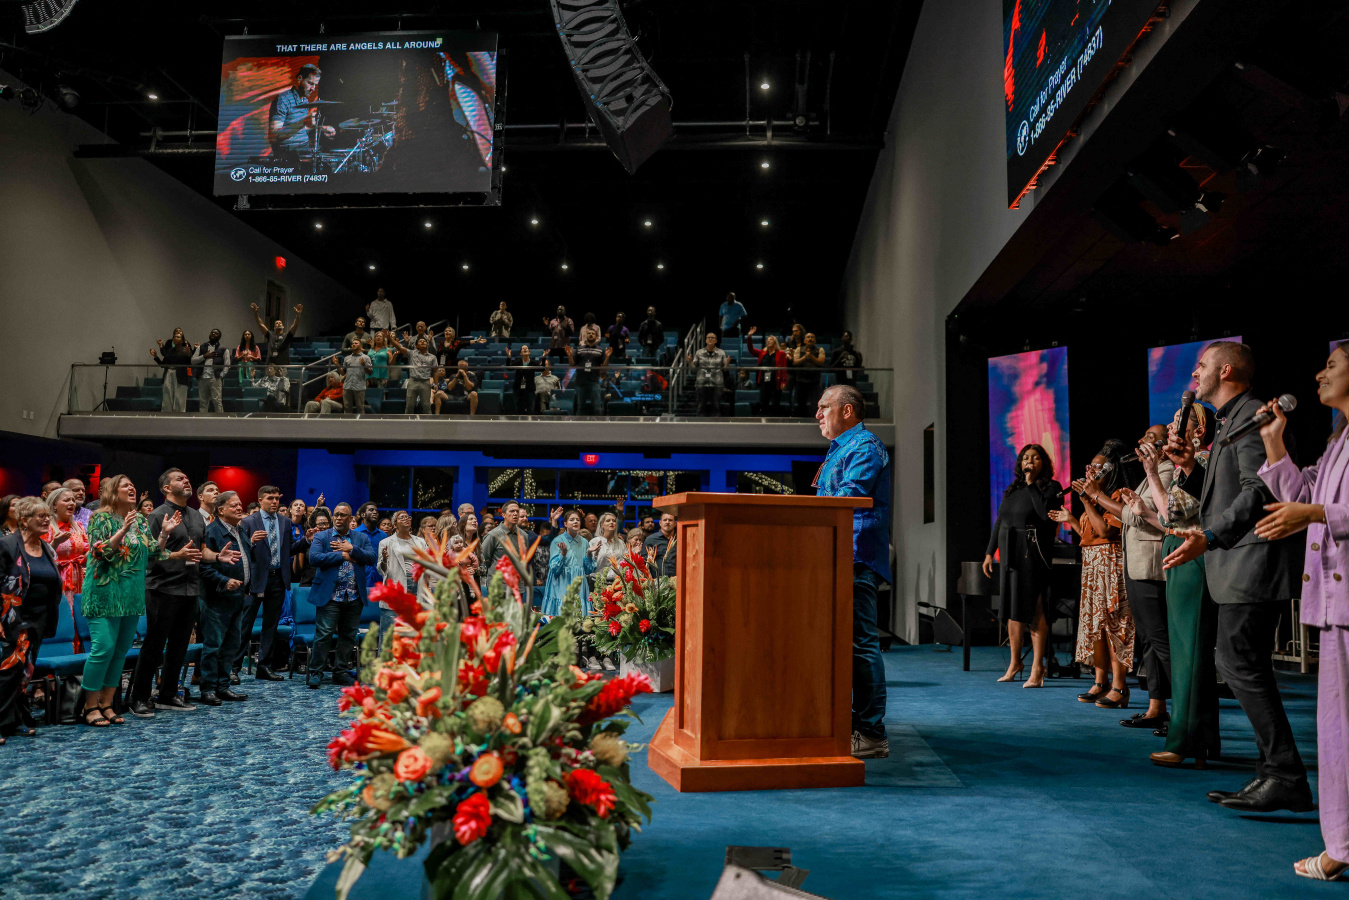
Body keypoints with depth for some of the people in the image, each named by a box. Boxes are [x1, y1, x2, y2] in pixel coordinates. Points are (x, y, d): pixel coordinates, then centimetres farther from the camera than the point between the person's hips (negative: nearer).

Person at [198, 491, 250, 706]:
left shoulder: (240, 532, 15)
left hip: (237, 597, 9)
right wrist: (224, 582, -24)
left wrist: (247, 586, 16)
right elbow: (205, 566, -18)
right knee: (213, 645, -3)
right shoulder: (213, 531, -12)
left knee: (231, 645, 13)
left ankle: (223, 687, 21)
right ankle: (208, 689, 6)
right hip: (218, 599, -9)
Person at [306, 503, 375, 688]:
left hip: (354, 597, 3)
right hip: (330, 595, -3)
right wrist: (342, 555, -11)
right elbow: (314, 558, -11)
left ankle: (340, 672, 18)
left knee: (348, 635, 8)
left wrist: (351, 549, -10)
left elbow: (371, 558, 0)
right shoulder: (321, 537, 6)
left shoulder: (361, 538, 13)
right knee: (324, 634, -6)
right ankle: (315, 672, 4)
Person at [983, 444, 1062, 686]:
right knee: (1012, 609, 10)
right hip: (1010, 555, 6)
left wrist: (1031, 484, -13)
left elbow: (1046, 514, -19)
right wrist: (989, 552, 12)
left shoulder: (1051, 487, -1)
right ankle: (1015, 661, 23)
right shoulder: (1012, 490, 16)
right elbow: (999, 522, 17)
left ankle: (1037, 666, 0)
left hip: (1033, 555, -6)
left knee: (1035, 610, -6)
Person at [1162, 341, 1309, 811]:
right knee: (1241, 666, 11)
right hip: (1239, 567, 11)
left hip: (1253, 563, -11)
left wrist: (1209, 537, -28)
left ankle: (1286, 778, -7)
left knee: (1241, 665, -12)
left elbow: (1258, 491, -21)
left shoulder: (1252, 416, -9)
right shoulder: (1229, 422, 23)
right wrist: (1191, 469, 9)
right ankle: (1275, 773, 17)